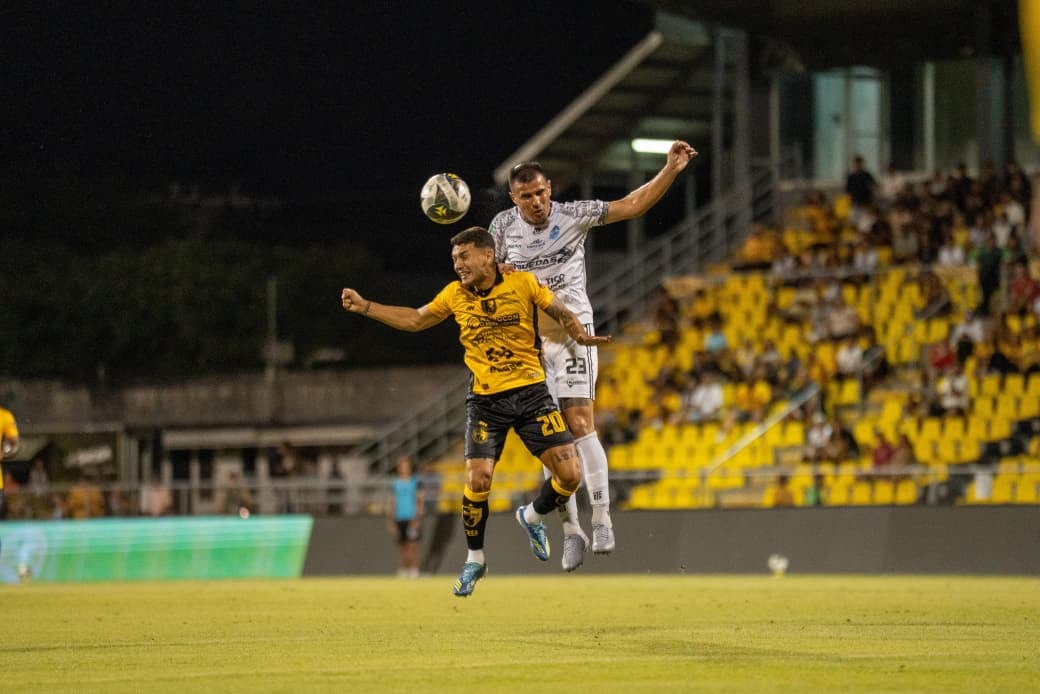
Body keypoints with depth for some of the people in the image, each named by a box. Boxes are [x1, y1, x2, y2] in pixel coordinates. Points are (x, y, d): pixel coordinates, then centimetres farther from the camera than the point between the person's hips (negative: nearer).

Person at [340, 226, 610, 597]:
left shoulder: (523, 284, -5)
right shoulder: (455, 295, 3)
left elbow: (562, 313, 5)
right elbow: (414, 320, 17)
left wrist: (579, 335, -16)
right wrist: (364, 306, 12)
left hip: (530, 392, -1)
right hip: (485, 400, 1)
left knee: (570, 474, -9)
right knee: (477, 480, -12)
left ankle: (532, 517, 23)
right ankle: (474, 560, 10)